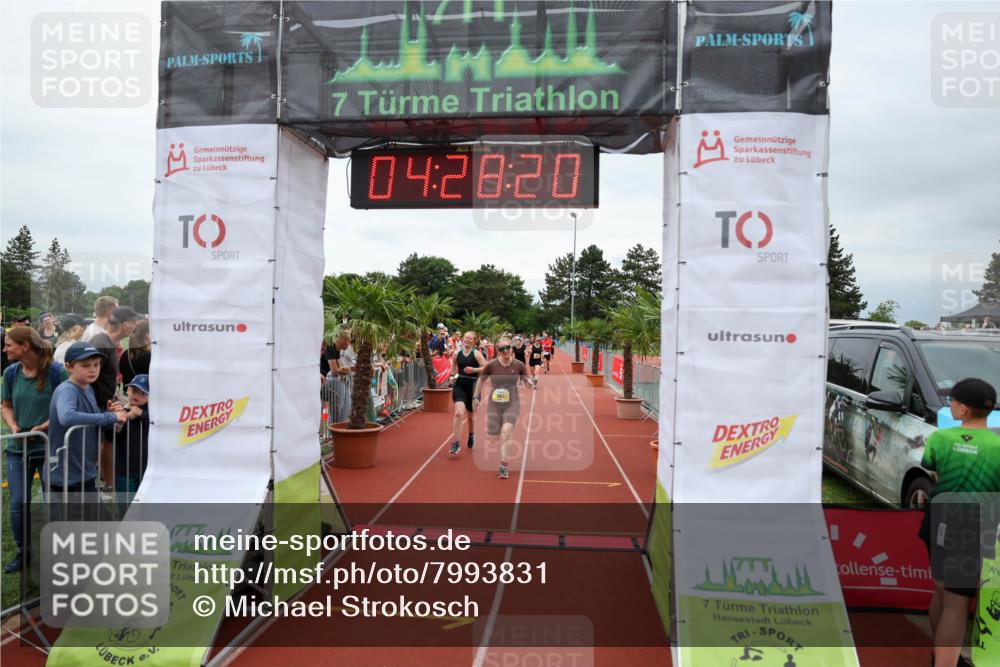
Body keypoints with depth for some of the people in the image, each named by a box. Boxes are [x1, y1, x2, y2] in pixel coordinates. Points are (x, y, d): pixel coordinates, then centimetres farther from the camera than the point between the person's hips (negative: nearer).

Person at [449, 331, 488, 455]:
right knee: (459, 413, -18)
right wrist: (454, 374, 9)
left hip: (472, 386, -1)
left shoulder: (476, 354, -6)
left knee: (471, 415, 15)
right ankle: (456, 443, -13)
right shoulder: (457, 354, 4)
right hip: (459, 385, 1)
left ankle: (471, 435, 45)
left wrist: (474, 370, -24)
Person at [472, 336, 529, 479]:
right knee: (491, 439, 4)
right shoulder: (491, 365, -7)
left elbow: (528, 383, 6)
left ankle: (503, 467, -18)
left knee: (506, 431, -24)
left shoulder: (519, 365, -5)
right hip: (494, 404, 1)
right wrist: (476, 397, 12)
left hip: (512, 404, -1)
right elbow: (480, 380, 10)